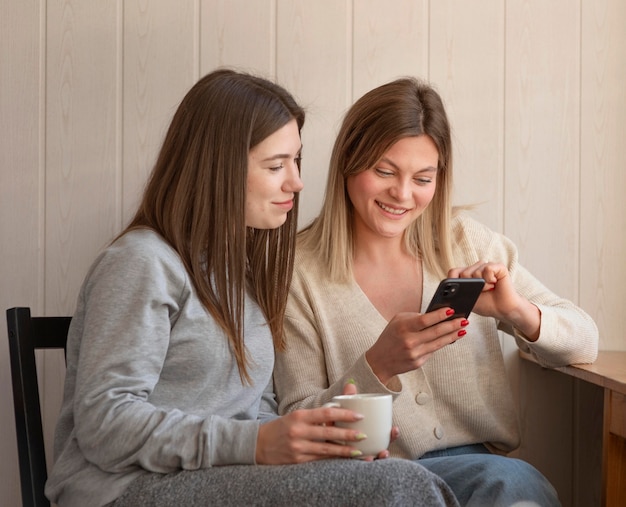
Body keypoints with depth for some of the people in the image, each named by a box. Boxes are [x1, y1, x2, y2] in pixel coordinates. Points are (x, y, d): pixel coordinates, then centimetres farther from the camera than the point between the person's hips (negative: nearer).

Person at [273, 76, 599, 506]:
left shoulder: (465, 241, 6)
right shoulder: (299, 270, -3)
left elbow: (584, 342, 7)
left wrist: (517, 312, -15)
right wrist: (378, 366, -22)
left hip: (479, 462, 5)